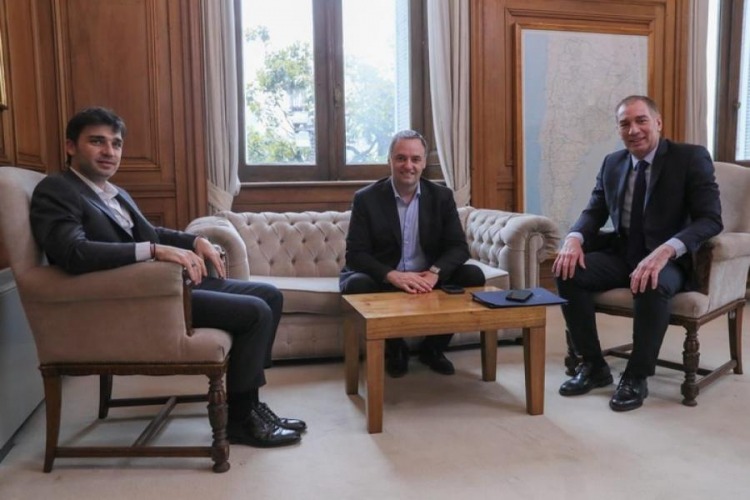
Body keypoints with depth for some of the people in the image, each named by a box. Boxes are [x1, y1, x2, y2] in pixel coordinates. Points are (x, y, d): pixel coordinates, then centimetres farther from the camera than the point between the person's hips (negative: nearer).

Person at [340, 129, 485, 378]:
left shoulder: (442, 196, 1)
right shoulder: (366, 198, -7)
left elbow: (459, 247, -4)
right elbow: (355, 254, -13)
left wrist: (434, 273, -26)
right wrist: (393, 276, -31)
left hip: (428, 278, 3)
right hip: (384, 280, -2)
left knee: (473, 276, -20)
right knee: (357, 284, -33)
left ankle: (433, 348, 2)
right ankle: (394, 349, -4)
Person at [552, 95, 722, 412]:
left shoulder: (692, 158, -7)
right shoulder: (612, 163, 9)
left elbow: (710, 219, -16)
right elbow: (594, 213, 10)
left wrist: (665, 251, -35)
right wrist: (574, 238, -15)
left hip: (670, 260, -5)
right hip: (622, 254, 5)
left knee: (652, 286, -38)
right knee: (568, 271, -20)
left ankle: (637, 377, -16)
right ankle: (593, 365, -5)